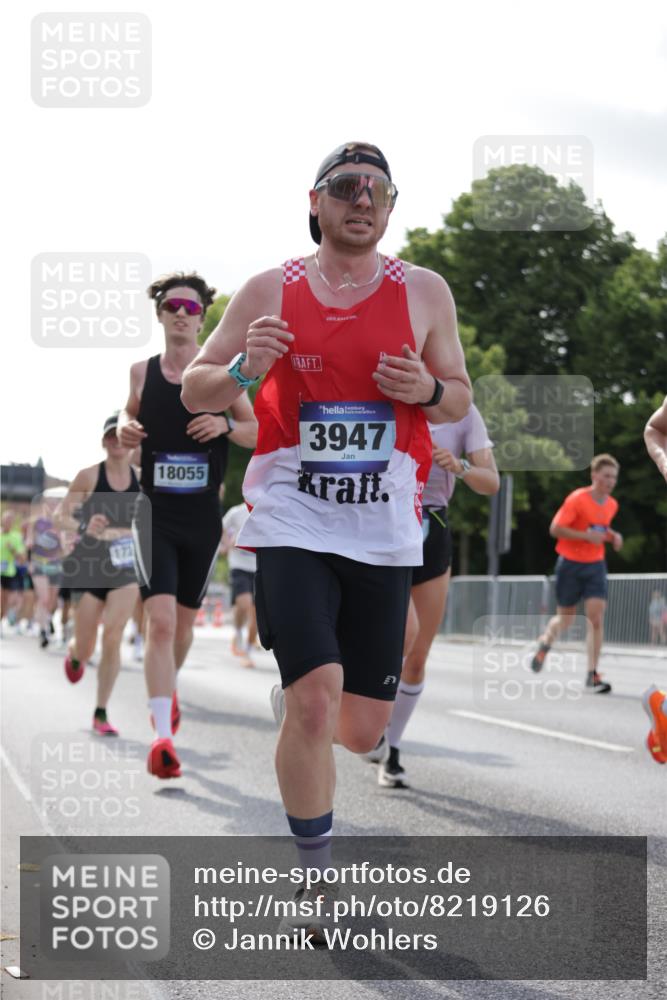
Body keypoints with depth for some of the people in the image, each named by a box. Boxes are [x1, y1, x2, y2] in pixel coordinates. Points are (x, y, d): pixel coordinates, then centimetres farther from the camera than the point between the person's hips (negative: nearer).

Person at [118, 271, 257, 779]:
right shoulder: (142, 371, 3)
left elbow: (259, 434, 5)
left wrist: (227, 424, -15)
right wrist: (126, 428, -2)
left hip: (204, 515, 1)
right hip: (156, 512, -1)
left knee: (184, 620, 16)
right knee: (160, 621, -17)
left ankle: (169, 689, 47)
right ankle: (163, 735, -20)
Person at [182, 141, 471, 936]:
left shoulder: (425, 292, 5)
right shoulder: (270, 290, 2)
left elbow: (460, 398, 13)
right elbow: (193, 388, 7)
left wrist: (426, 390, -10)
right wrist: (245, 369, -15)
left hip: (384, 532, 2)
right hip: (292, 520, -2)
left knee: (362, 730, 5)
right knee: (316, 698, -17)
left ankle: (295, 702, 43)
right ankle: (317, 879, 1)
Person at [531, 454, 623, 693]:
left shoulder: (612, 505, 5)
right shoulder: (577, 499, -15)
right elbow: (555, 529, -17)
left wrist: (612, 536, 3)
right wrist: (587, 536, -25)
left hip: (596, 566, 4)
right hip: (570, 565, -4)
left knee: (596, 618, -12)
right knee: (565, 621, 8)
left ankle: (592, 674, -10)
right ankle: (546, 641, 44)